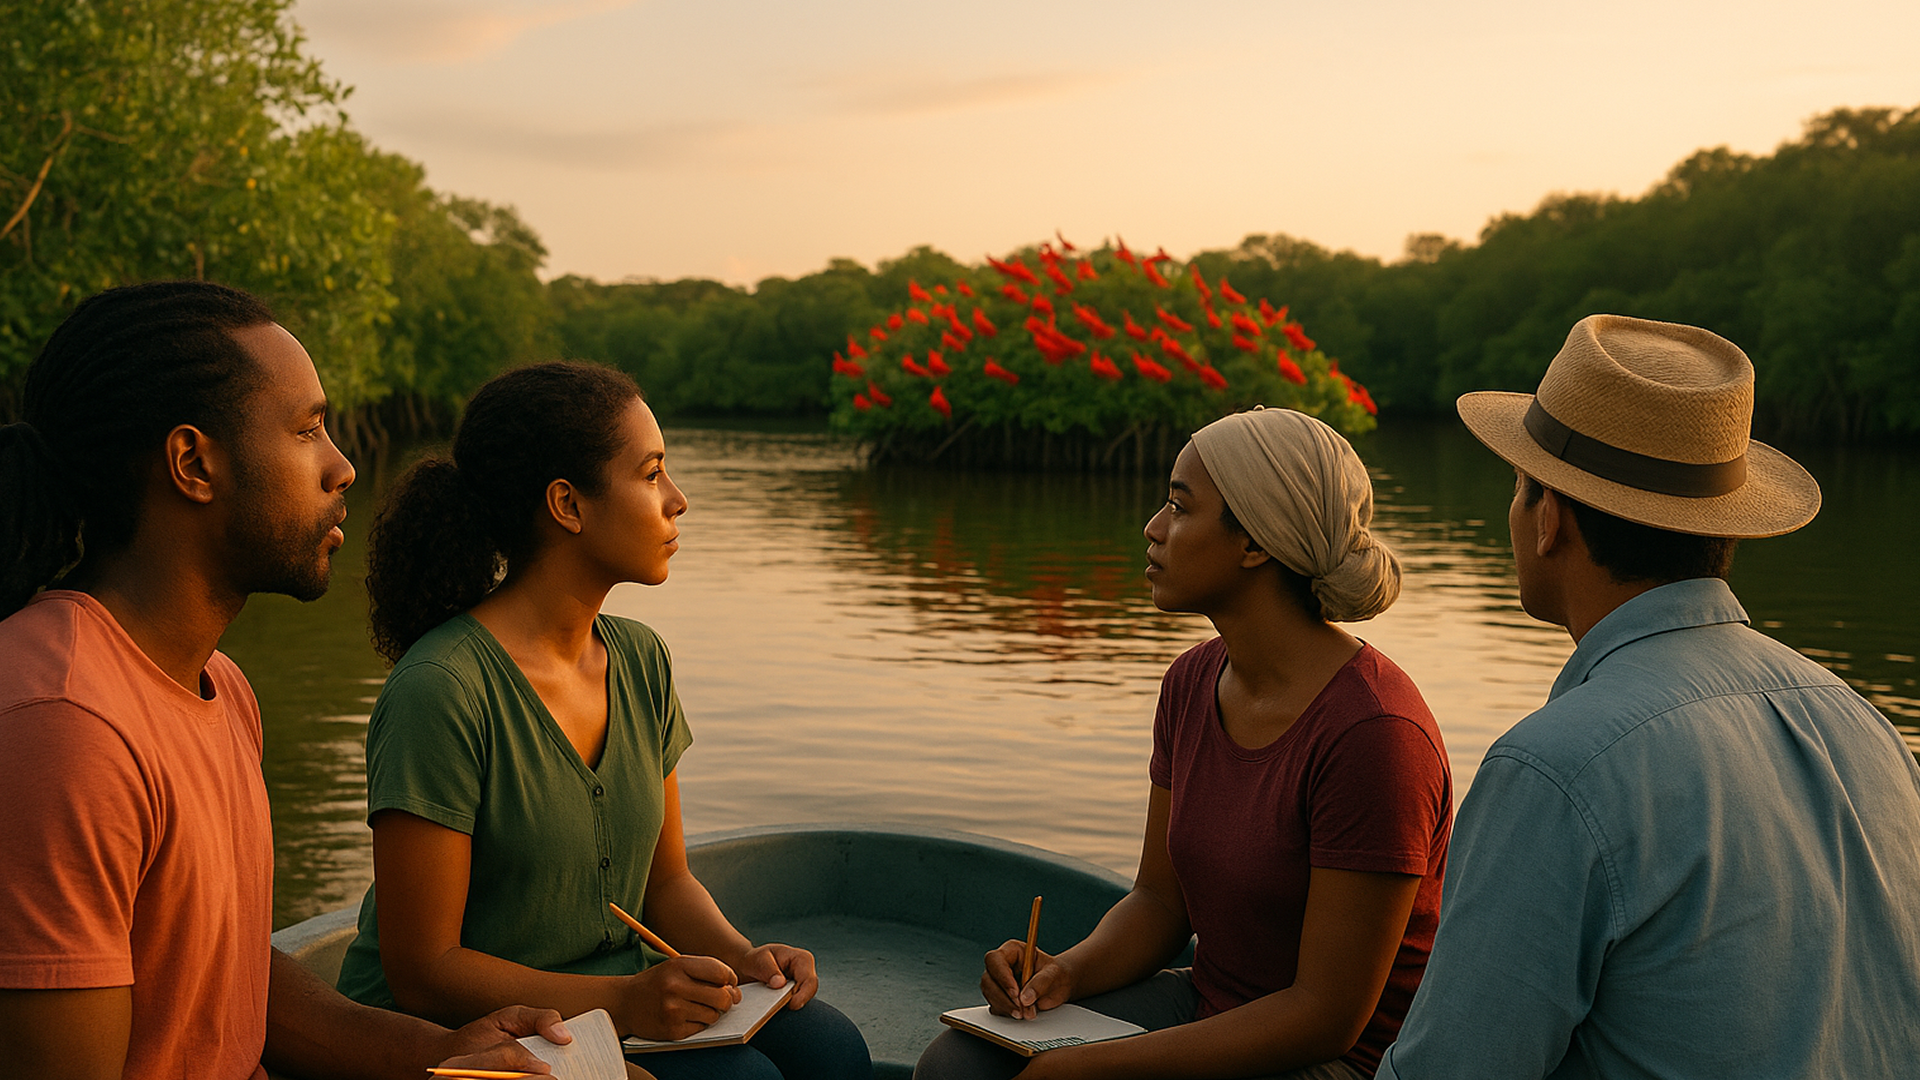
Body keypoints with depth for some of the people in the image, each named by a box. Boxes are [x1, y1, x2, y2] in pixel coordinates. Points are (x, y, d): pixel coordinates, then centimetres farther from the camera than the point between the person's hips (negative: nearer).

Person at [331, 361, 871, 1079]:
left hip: (621, 995, 7)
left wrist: (740, 955, -9)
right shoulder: (439, 691, -20)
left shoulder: (640, 659, 4)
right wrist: (624, 1001, -29)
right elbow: (424, 970, -19)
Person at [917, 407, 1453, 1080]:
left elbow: (1327, 1016, -22)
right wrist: (1066, 971, -13)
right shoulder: (1194, 683, 1)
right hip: (1208, 1012, 7)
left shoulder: (1373, 730, -24)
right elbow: (1160, 900, 9)